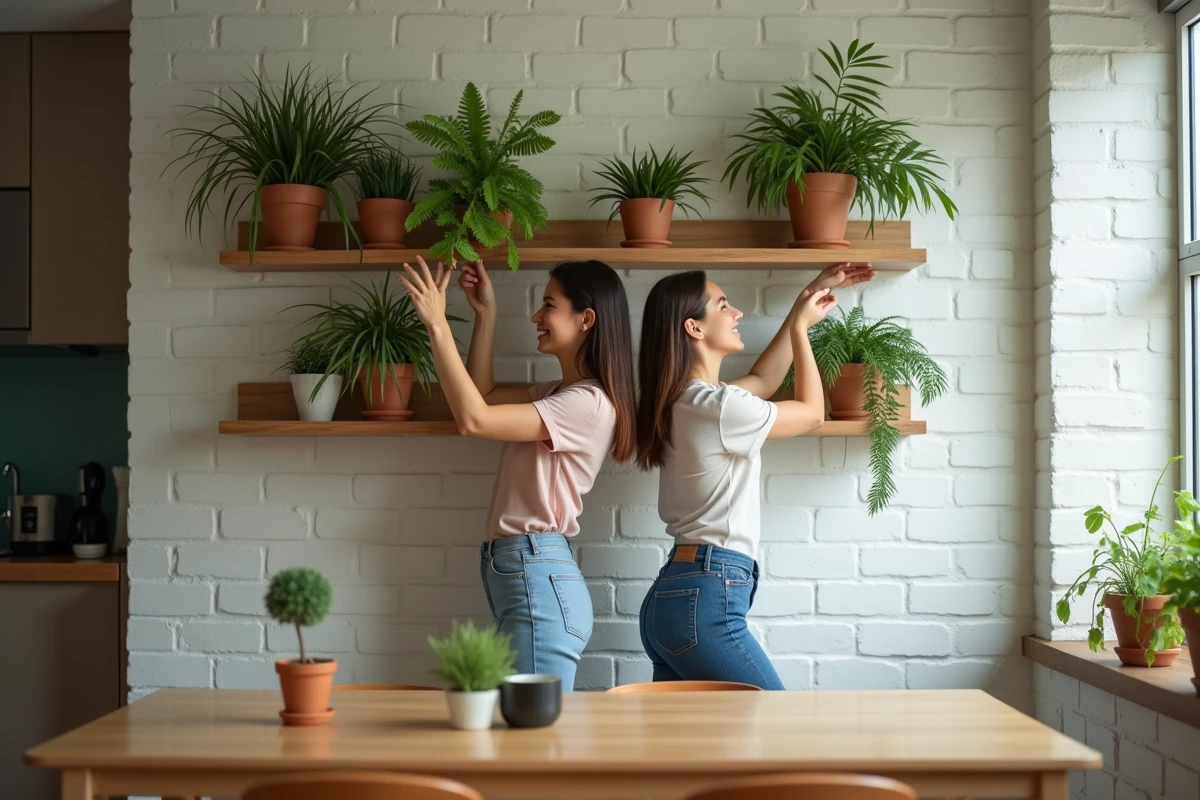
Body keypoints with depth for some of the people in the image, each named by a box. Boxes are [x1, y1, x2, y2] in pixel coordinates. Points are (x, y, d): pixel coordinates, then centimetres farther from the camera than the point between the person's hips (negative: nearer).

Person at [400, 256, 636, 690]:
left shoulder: (588, 403, -14)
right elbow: (485, 394, 27)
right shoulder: (560, 395, 16)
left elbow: (474, 418, -20)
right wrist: (485, 313, 18)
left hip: (539, 581, -10)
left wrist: (438, 326, -17)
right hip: (521, 575, 10)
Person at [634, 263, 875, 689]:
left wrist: (804, 302, 30)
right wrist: (802, 326, 15)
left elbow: (762, 379, 30)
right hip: (706, 602, -10)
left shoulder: (683, 403, 13)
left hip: (670, 599, 10)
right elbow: (812, 412, 3)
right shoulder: (719, 407, -14)